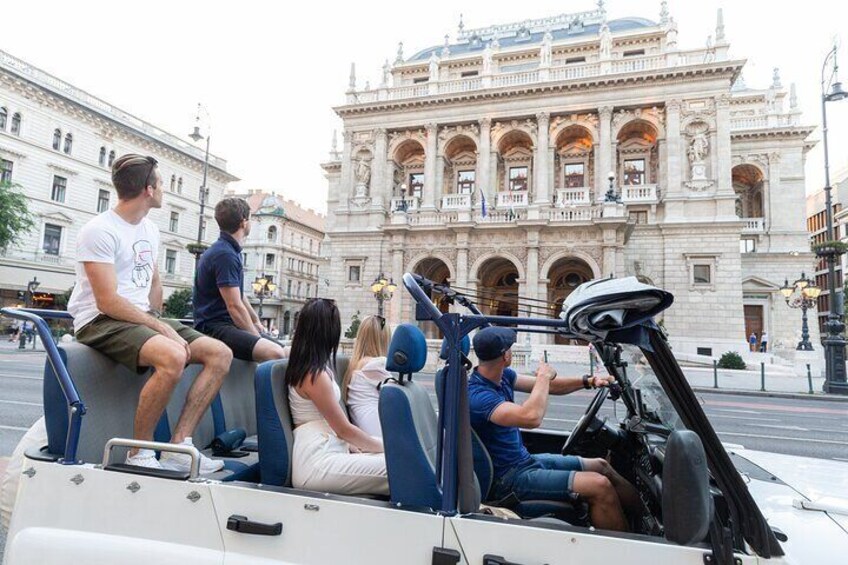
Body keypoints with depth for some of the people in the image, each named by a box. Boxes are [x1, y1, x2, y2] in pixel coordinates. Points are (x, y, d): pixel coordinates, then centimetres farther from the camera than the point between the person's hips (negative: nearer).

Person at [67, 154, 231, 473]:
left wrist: (159, 323, 12)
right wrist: (162, 328, -20)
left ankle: (178, 446, -11)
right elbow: (108, 302, -19)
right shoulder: (100, 230, -11)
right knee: (173, 357, -37)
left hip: (142, 318, 8)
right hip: (101, 322, -8)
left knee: (220, 354, -8)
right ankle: (139, 455, -18)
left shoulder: (150, 229, 14)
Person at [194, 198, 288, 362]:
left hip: (230, 324, 10)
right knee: (274, 353, -30)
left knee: (287, 354, 3)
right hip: (214, 326, -10)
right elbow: (234, 306, -19)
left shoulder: (230, 251, 18)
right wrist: (257, 337, -11)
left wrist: (256, 321, 34)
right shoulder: (225, 254, -16)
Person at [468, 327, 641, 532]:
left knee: (600, 466, 15)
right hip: (509, 478, -10)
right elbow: (532, 417, -40)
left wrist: (588, 381, -3)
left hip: (524, 460, 10)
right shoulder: (478, 395, -28)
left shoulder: (502, 376, 1)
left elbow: (547, 387, 11)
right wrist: (543, 377, -23)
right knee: (599, 486, -17)